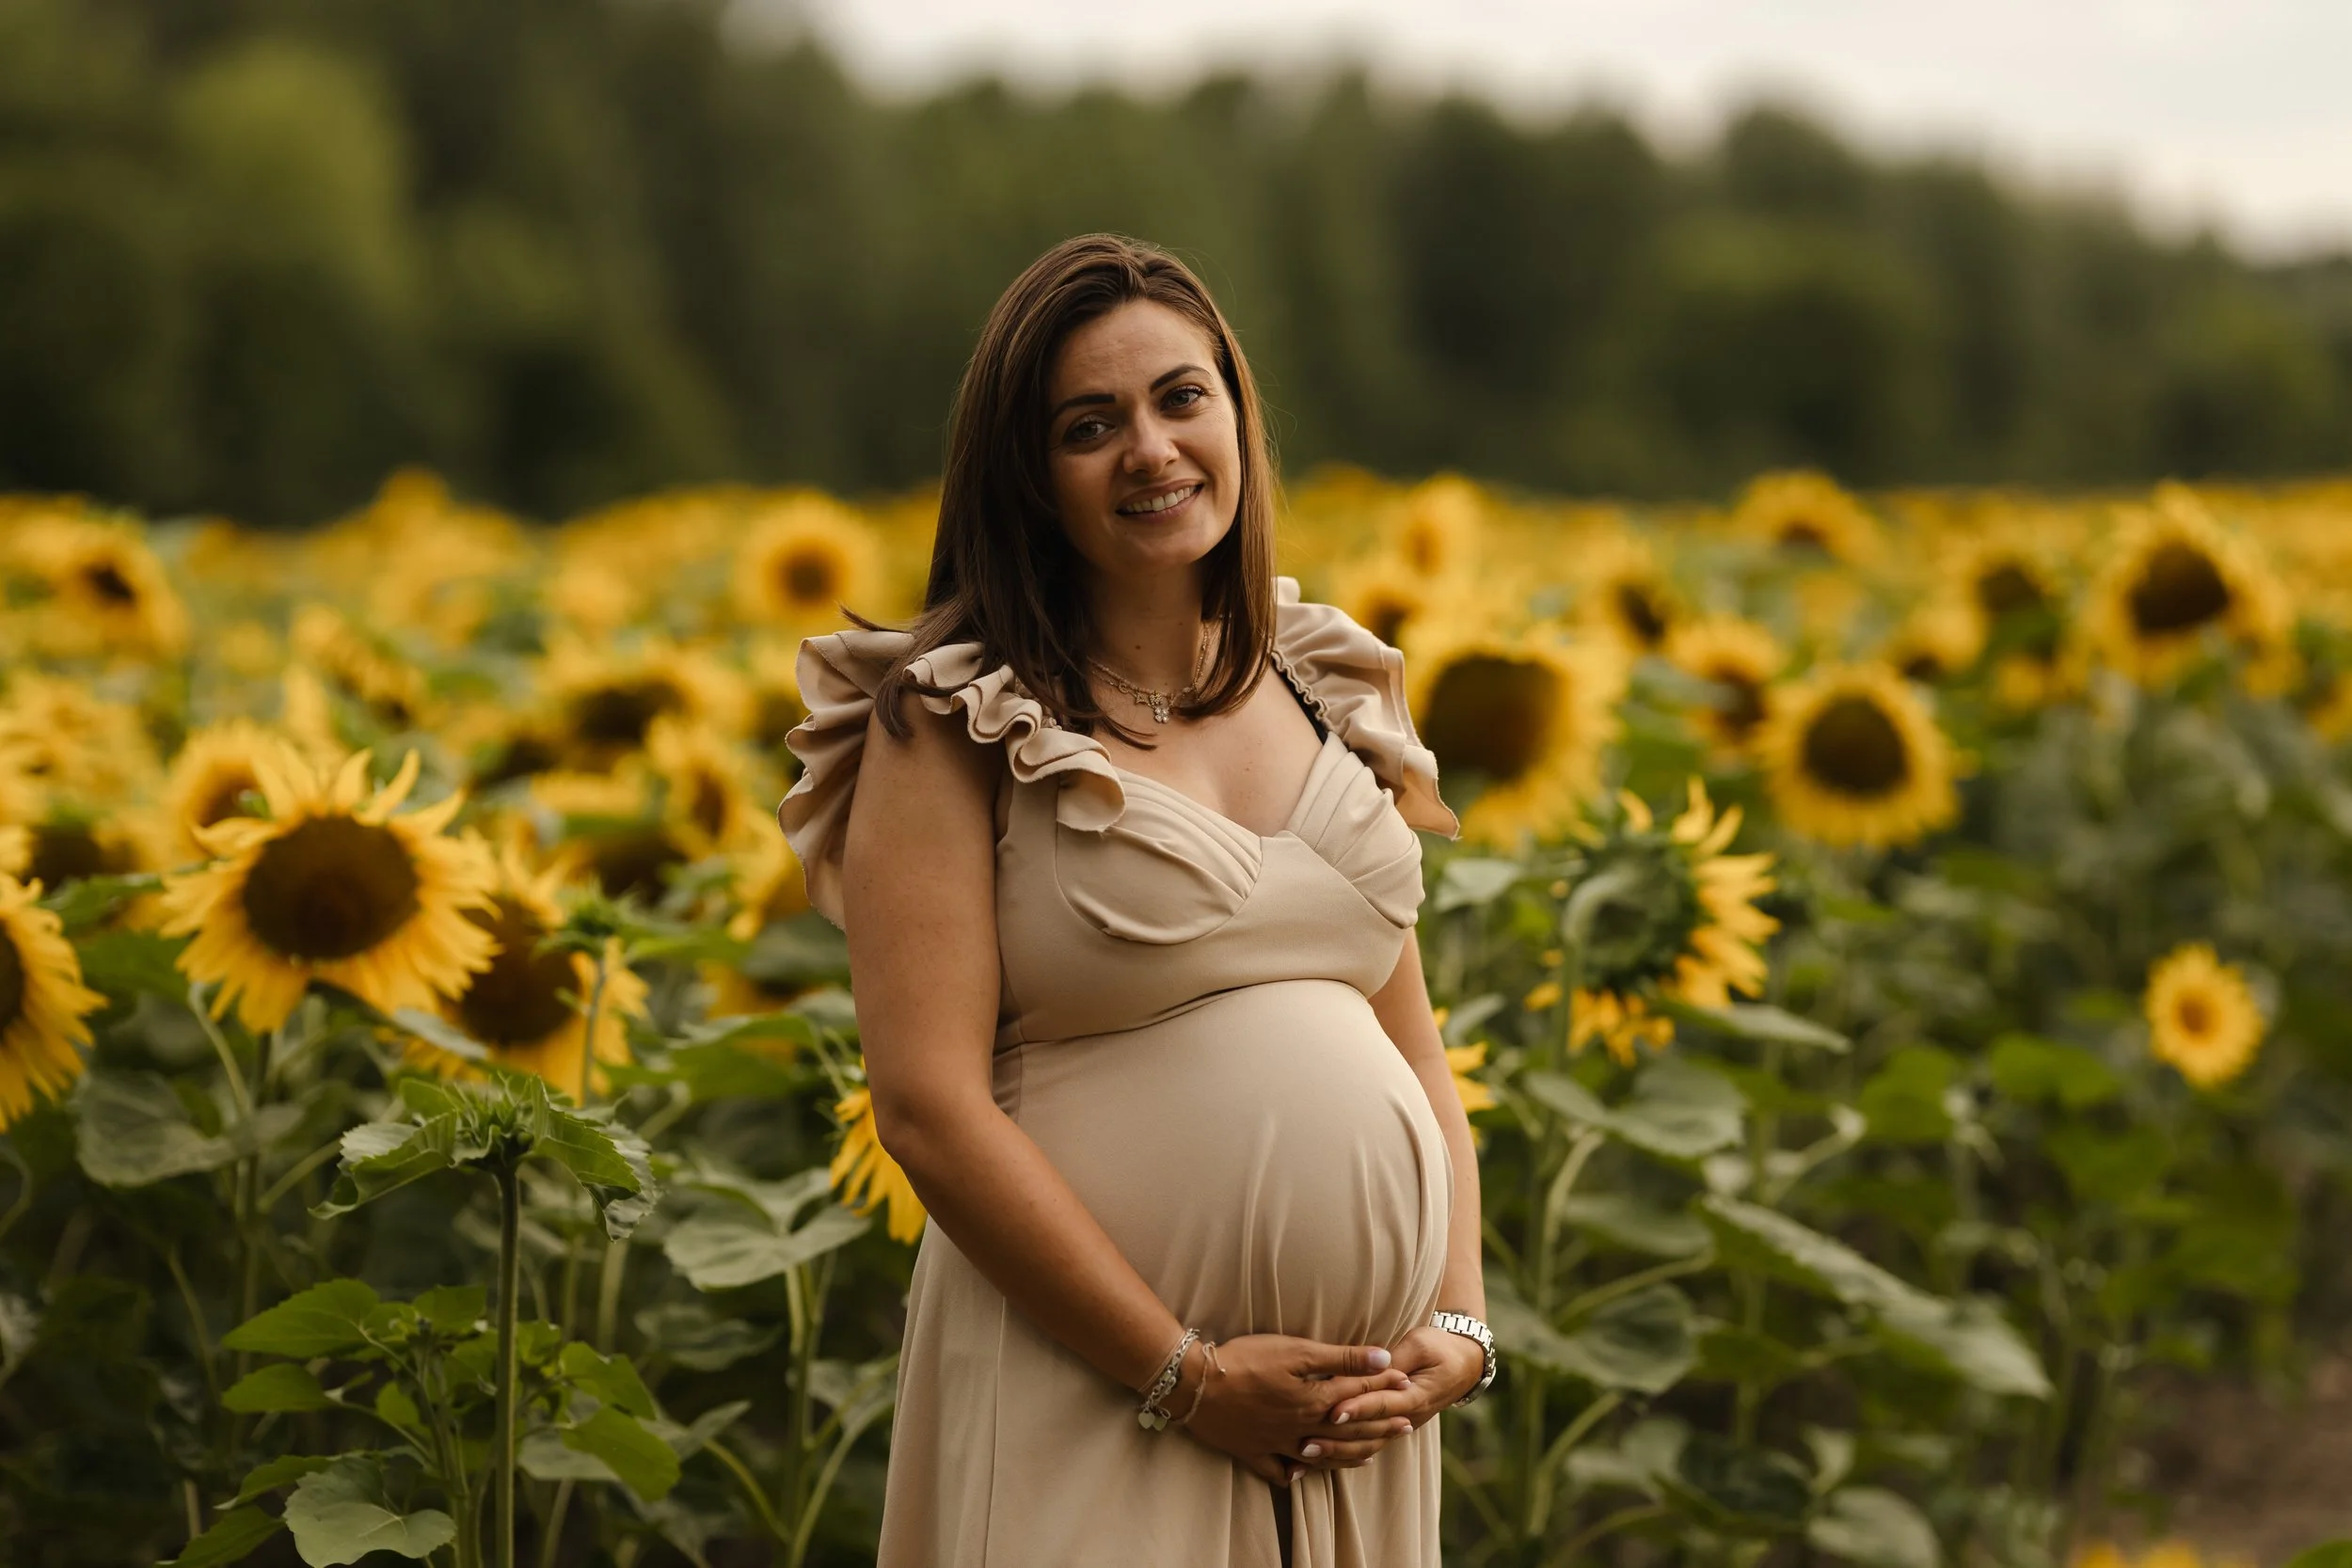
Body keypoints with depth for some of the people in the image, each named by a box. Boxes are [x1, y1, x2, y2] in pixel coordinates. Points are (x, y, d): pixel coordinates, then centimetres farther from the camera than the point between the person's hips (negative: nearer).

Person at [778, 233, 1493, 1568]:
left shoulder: (1331, 694, 12)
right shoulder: (955, 724, -5)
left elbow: (1414, 1049, 13)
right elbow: (929, 1105, -13)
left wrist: (1459, 1326, -1)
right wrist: (1185, 1373, -15)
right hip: (1095, 1395, -5)